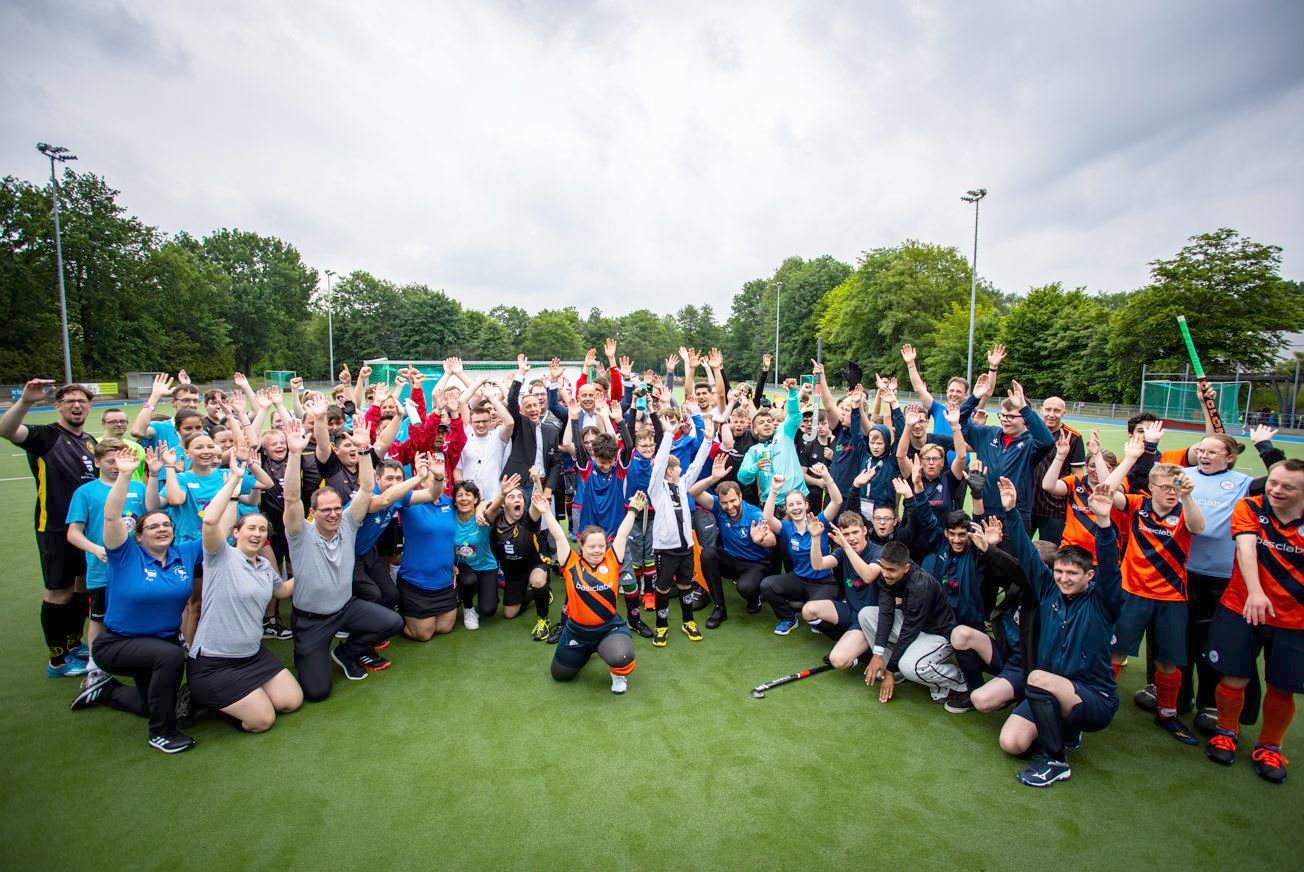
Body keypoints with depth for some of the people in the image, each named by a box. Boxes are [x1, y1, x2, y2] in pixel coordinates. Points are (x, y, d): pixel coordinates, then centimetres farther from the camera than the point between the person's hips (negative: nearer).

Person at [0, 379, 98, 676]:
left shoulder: (90, 441, 10)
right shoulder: (45, 435, -9)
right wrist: (25, 401, -46)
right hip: (56, 529, -6)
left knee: (83, 586, 17)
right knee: (59, 593, 3)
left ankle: (74, 644, 34)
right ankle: (57, 661, 17)